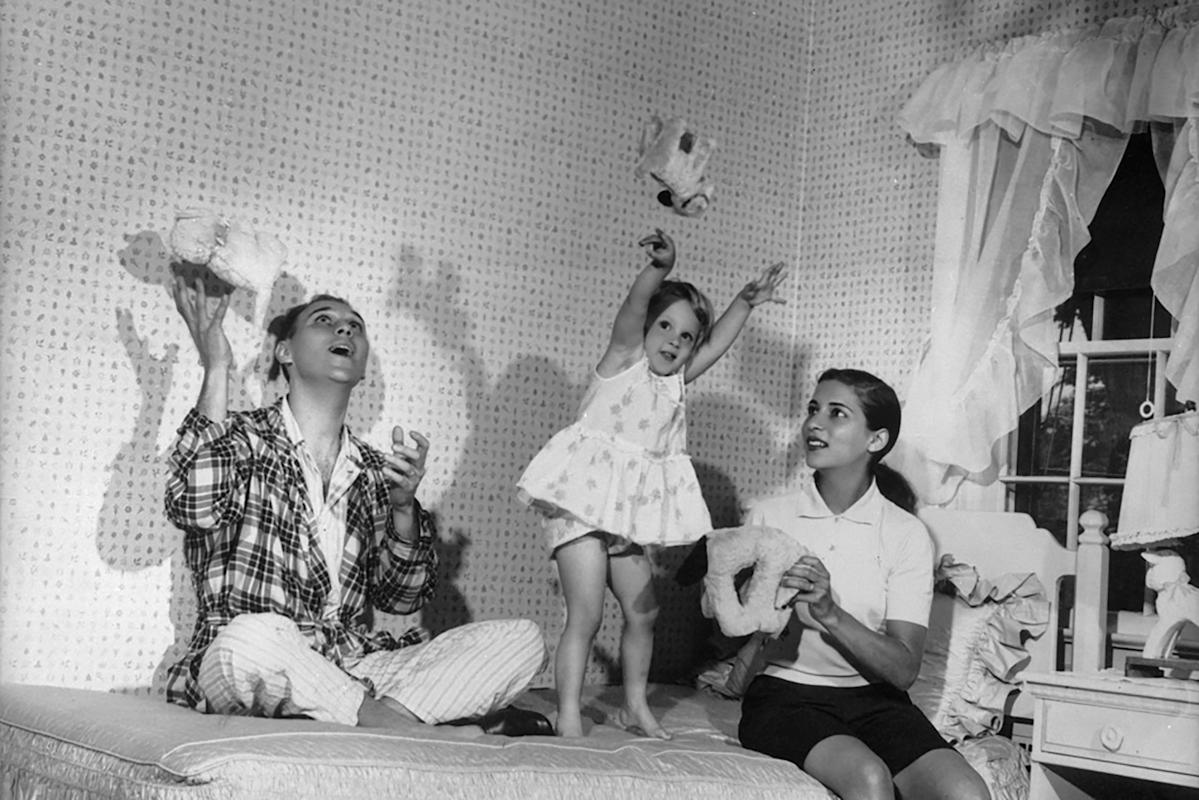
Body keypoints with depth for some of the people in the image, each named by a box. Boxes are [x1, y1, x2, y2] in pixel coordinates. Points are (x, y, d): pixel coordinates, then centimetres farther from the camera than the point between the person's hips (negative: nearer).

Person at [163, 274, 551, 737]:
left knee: (521, 641, -11)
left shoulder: (374, 472, 16)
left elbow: (400, 598, 10)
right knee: (252, 637, -40)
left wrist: (403, 507, -7)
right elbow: (194, 508, -19)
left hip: (352, 671, 4)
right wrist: (216, 370, -16)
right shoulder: (244, 438, 4)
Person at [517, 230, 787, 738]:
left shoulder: (675, 380, 14)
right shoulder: (624, 359, -3)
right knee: (585, 615, -10)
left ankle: (635, 705, 25)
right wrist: (660, 269, -36)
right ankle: (568, 717, -5)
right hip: (582, 504, -7)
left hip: (631, 516, 7)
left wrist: (745, 302, 15)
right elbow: (633, 308, -20)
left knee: (642, 612, 10)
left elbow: (716, 343, 21)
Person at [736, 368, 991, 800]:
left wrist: (831, 615, -23)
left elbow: (904, 668, -7)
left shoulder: (906, 534, 0)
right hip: (785, 695, -1)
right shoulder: (767, 516, 1)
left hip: (874, 699, 2)